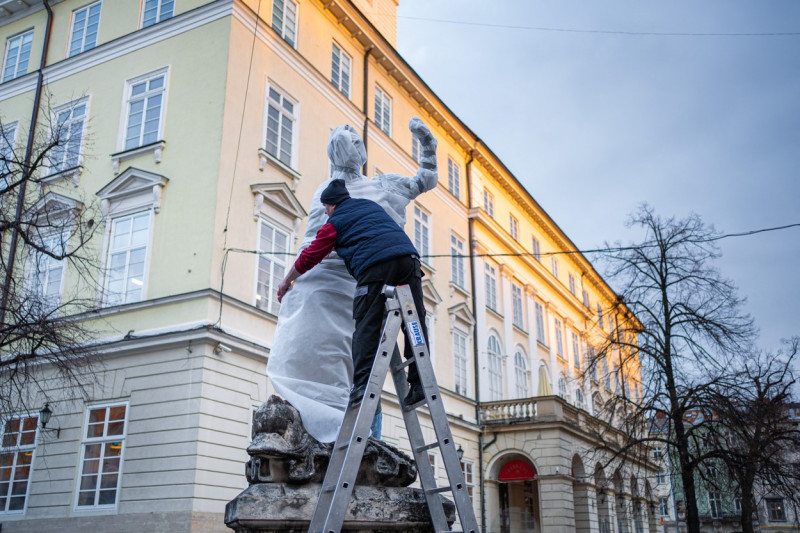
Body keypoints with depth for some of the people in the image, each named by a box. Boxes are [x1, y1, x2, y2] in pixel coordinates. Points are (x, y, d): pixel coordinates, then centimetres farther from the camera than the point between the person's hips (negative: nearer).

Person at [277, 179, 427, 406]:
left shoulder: (335, 222, 15)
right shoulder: (372, 205, 30)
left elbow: (310, 256, 19)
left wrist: (287, 281, 33)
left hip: (375, 266, -5)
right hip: (408, 257, 5)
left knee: (366, 327, -3)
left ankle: (362, 385, -13)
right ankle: (418, 383, -3)